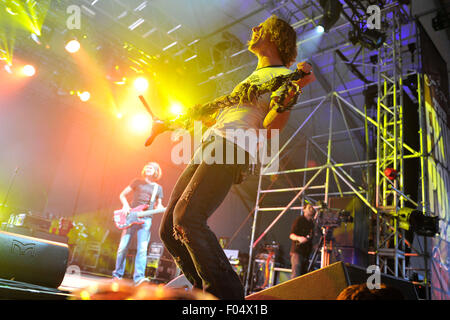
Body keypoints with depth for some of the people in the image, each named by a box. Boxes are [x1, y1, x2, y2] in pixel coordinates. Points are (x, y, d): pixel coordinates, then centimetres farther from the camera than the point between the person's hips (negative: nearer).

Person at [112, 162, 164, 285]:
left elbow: (158, 206, 15)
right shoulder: (137, 182, 10)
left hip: (146, 220, 0)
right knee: (123, 247, 1)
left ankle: (139, 277, -12)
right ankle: (117, 274, 17)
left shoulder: (158, 188, 14)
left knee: (142, 249, -10)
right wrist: (125, 205, -6)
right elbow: (122, 195, 12)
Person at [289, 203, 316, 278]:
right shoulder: (299, 220, -5)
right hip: (297, 251, -7)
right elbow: (291, 235, -11)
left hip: (306, 252, 7)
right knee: (296, 275, -14)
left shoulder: (311, 222, 15)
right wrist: (299, 238, -29)